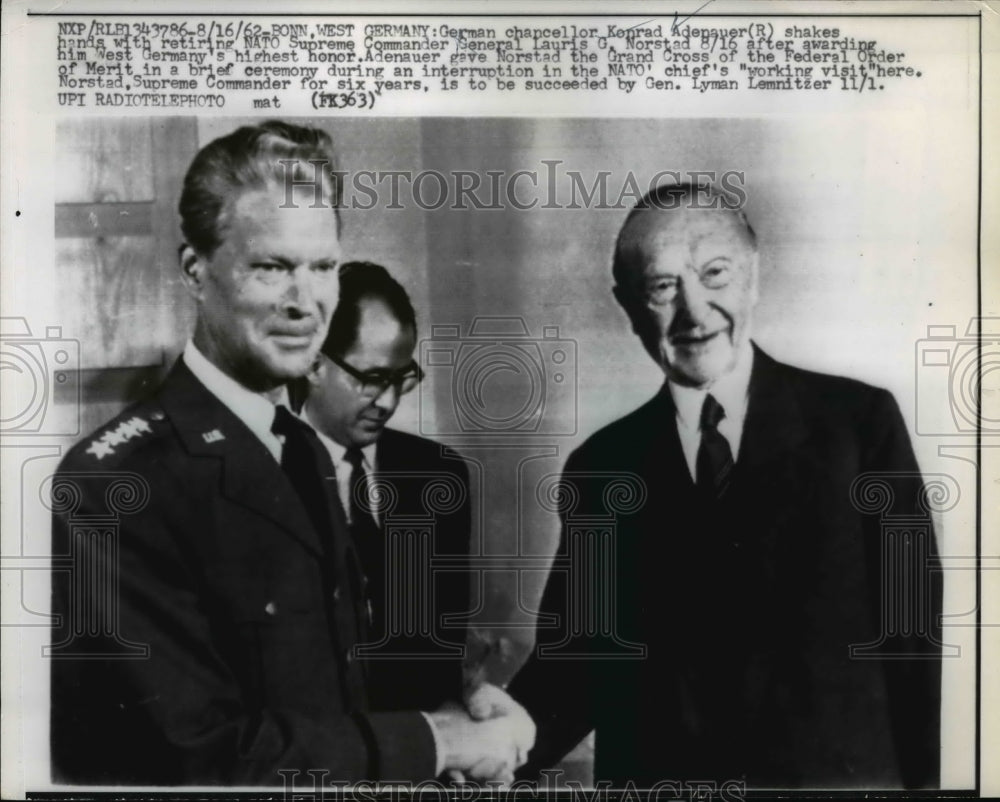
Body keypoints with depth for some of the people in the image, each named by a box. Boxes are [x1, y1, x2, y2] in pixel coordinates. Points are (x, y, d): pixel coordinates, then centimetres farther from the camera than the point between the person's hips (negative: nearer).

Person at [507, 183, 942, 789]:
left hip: (841, 773, -1)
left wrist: (923, 780, -10)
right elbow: (577, 654, -1)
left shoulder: (859, 420, -6)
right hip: (651, 774, 2)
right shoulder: (599, 467, 0)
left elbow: (912, 630, -5)